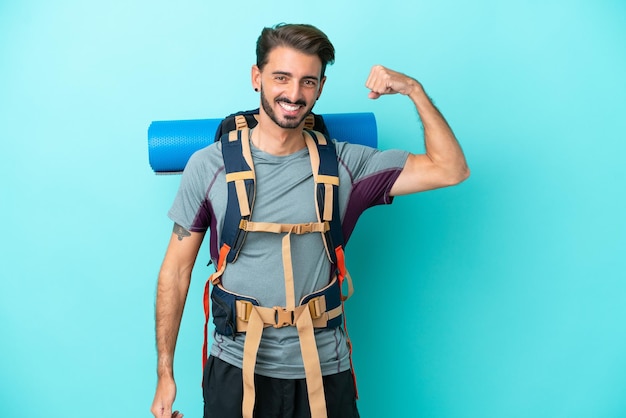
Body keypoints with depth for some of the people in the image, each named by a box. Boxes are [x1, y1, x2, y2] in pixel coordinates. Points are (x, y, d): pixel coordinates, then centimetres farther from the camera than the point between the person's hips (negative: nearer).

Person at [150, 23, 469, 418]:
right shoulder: (209, 166, -6)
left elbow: (450, 170, -5)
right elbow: (176, 271, -2)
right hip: (235, 370, 0)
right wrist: (165, 373, -1)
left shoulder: (346, 164, -5)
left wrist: (415, 89, -13)